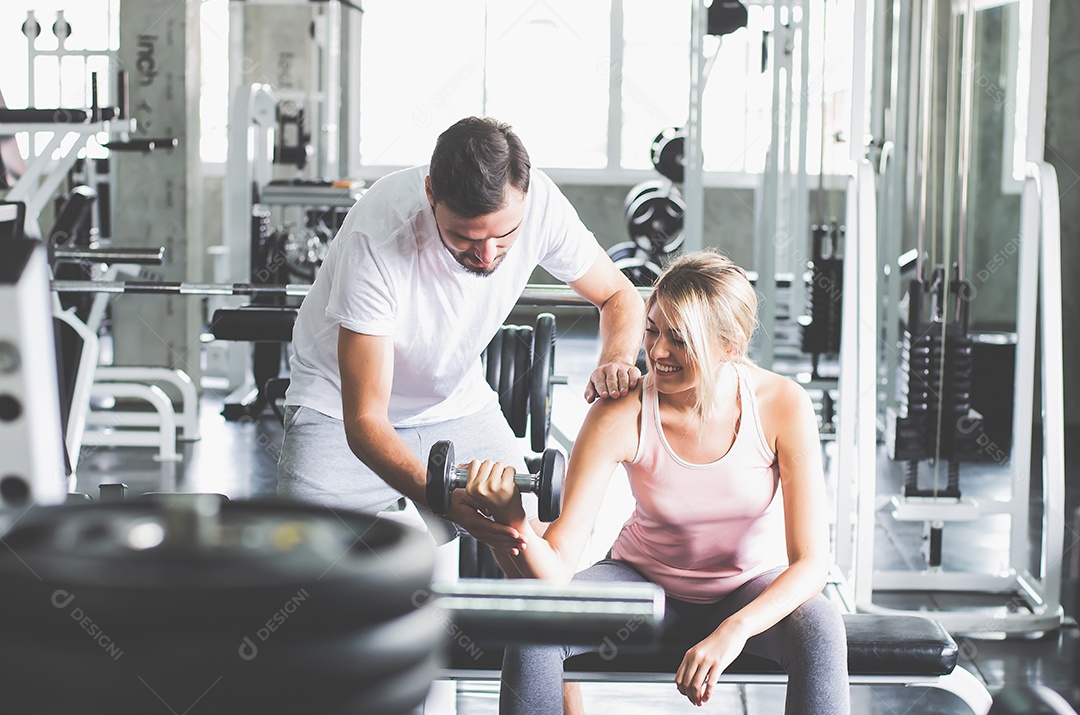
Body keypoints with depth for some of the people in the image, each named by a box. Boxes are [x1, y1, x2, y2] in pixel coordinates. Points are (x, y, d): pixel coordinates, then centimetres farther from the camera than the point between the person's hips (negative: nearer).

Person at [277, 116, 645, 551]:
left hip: (456, 403, 4)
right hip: (342, 406, -3)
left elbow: (620, 296, -5)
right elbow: (364, 419, -33)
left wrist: (616, 361, -28)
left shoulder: (538, 202, -24)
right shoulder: (376, 241, -35)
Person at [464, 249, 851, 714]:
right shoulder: (620, 415, -23)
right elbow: (556, 569, -25)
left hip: (752, 590, 0)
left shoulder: (782, 406, -22)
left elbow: (810, 562, -23)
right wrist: (512, 523, -48)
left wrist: (734, 631, -40)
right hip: (646, 583, 0)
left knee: (820, 628, -33)